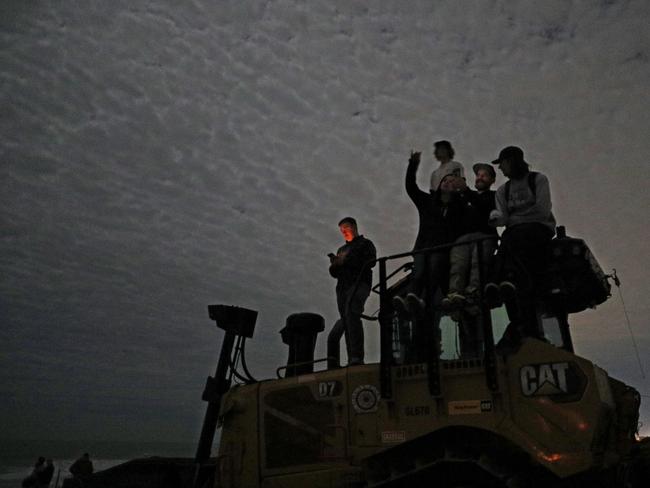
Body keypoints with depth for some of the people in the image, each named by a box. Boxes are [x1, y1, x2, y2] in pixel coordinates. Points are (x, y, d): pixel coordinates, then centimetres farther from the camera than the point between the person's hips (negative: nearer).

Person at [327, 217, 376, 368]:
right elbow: (334, 273, 26)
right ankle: (352, 359, -10)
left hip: (359, 283, -6)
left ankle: (356, 357, -34)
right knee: (345, 319, -6)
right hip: (343, 287, 6)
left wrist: (348, 261, -8)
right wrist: (334, 264, 3)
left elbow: (371, 261, -4)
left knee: (351, 312, -27)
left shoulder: (365, 243, 15)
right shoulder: (342, 249, 31)